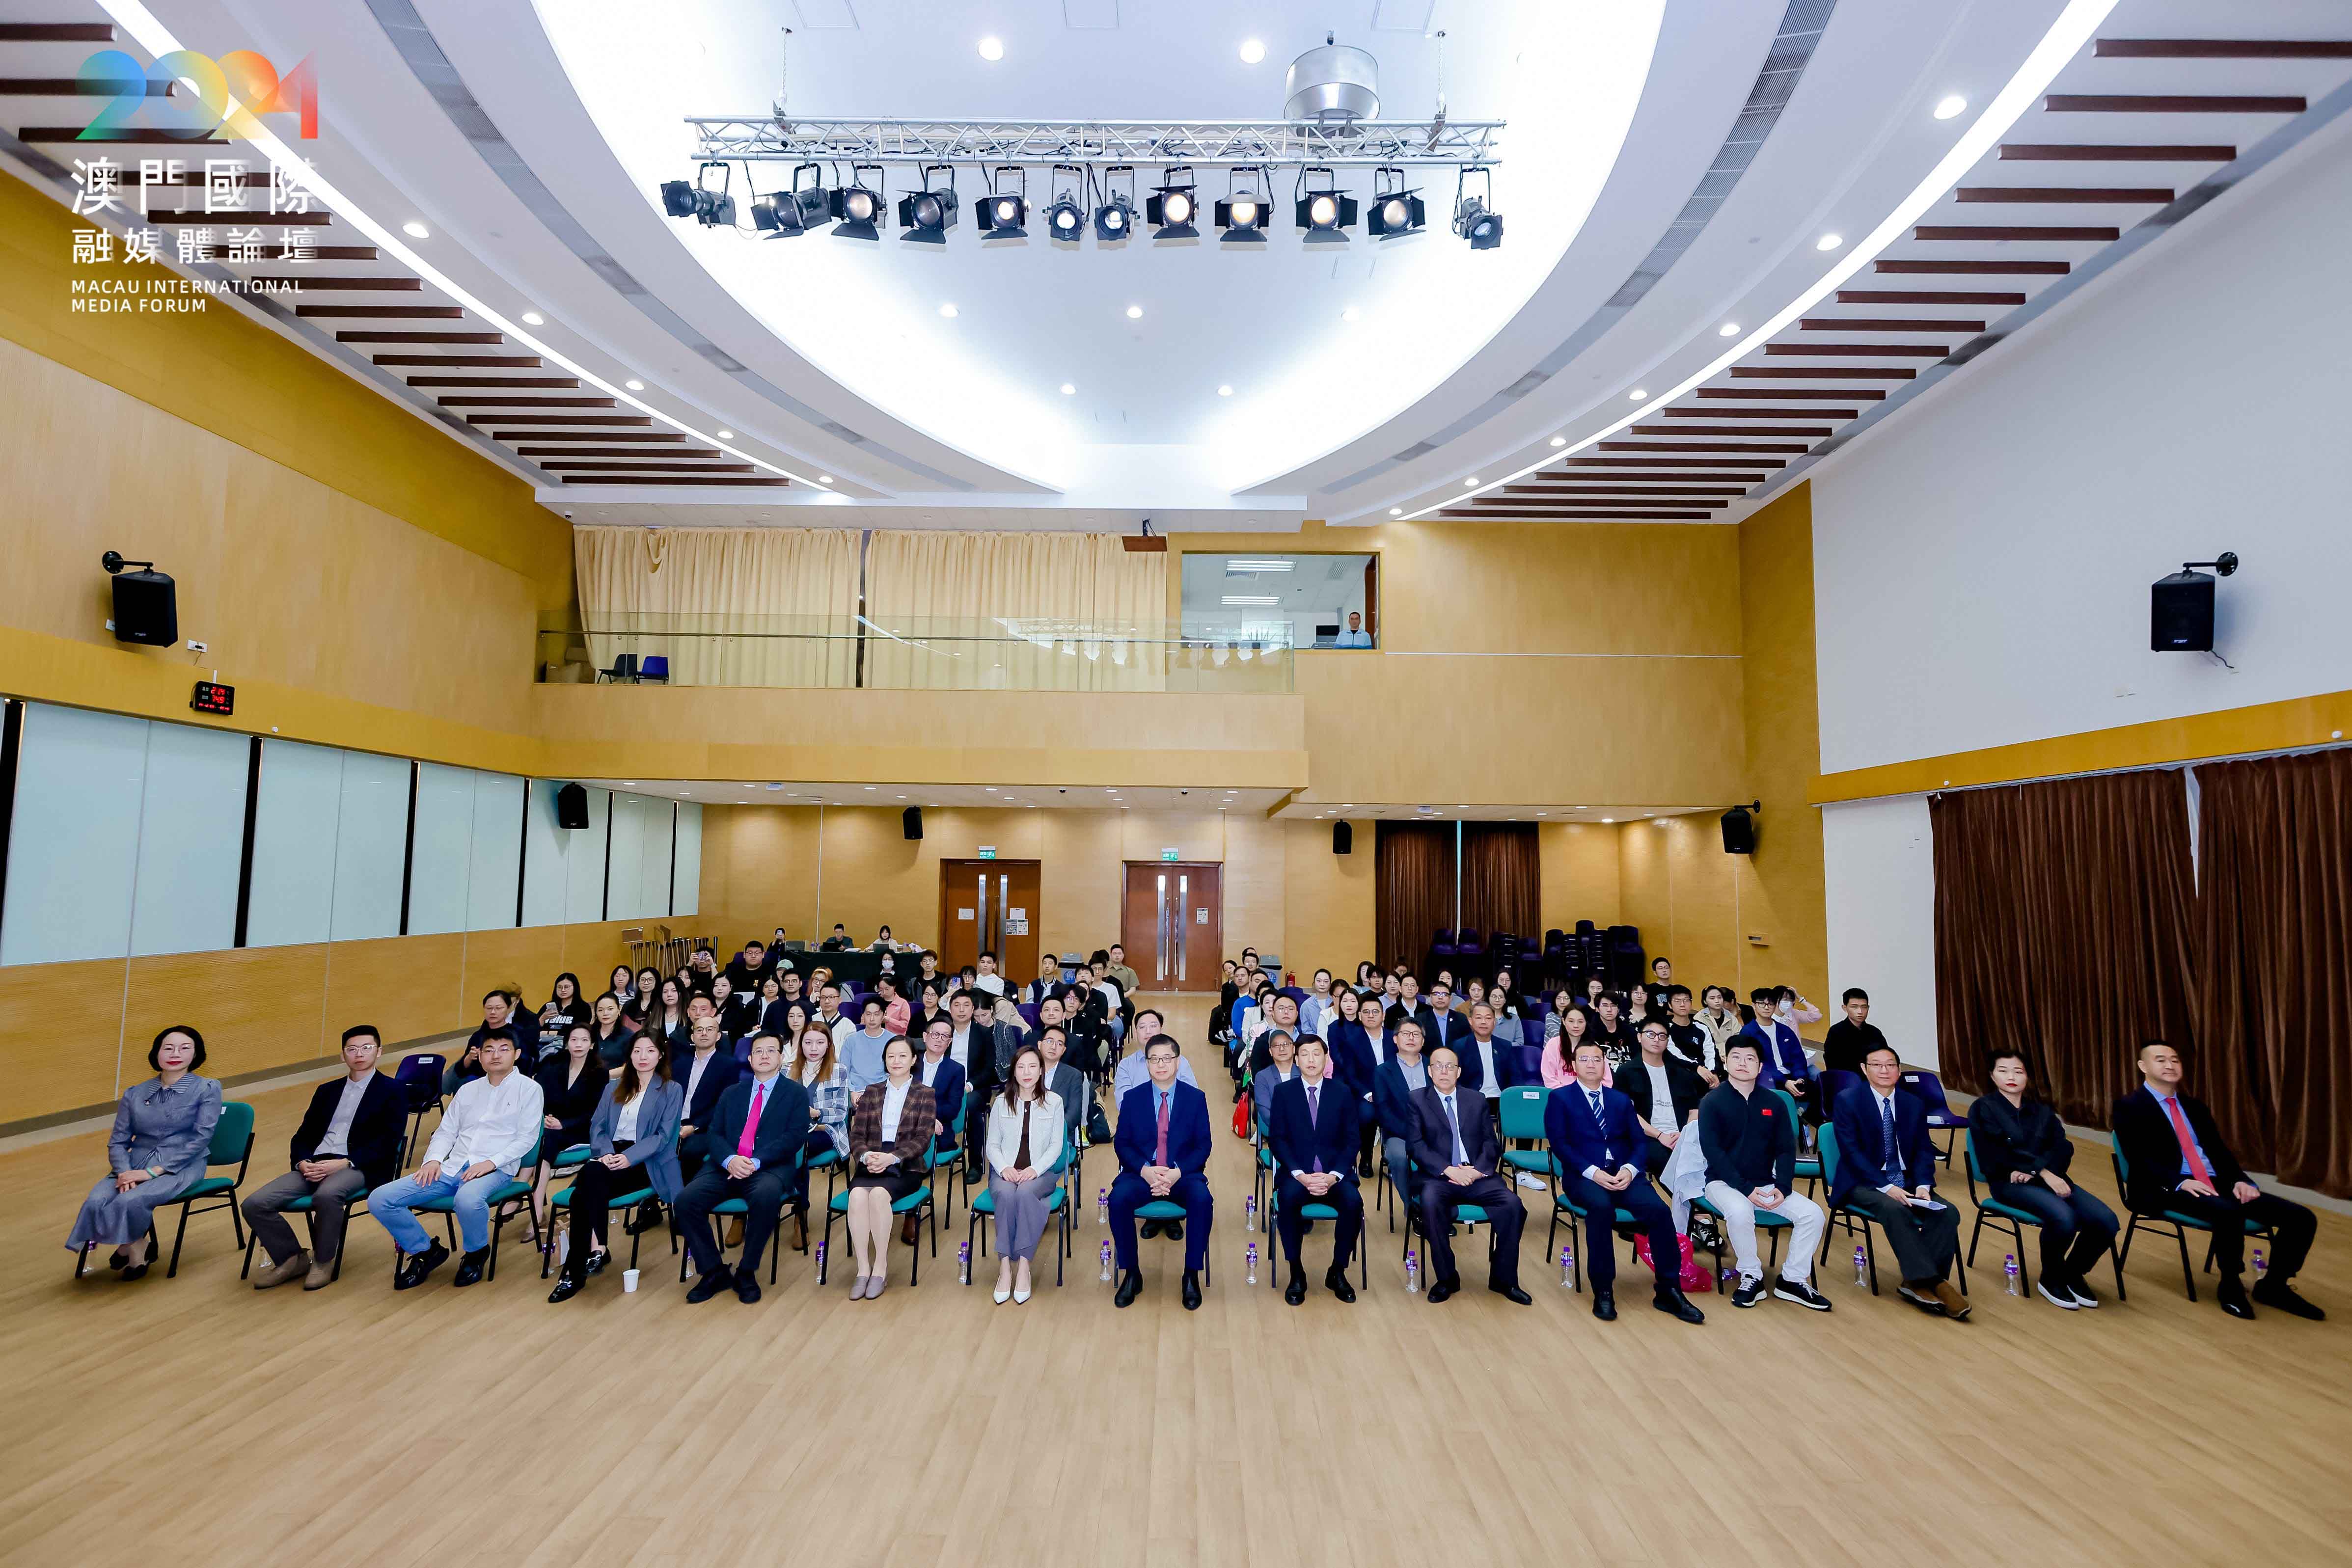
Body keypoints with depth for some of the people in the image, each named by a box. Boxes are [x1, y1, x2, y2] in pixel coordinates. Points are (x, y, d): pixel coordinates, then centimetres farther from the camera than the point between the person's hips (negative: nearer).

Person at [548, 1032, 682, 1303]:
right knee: (582, 1194, -30)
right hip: (610, 1156, 4)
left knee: (592, 1175, -32)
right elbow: (597, 1125, 10)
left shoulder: (672, 1090, 5)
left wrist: (628, 1157, -19)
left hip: (646, 1163, -4)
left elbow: (663, 1135, -4)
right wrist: (605, 1152, -11)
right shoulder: (614, 1087, 21)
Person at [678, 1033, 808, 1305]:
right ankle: (714, 1272, -5)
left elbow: (794, 1138, -3)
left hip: (770, 1169, -4)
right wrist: (730, 1159, -12)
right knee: (686, 1200, -22)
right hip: (726, 1167, 4)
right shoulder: (731, 1093, 21)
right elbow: (715, 1134, 11)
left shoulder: (795, 1094, 9)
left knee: (766, 1197, -36)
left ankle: (747, 1273, -15)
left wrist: (756, 1162, -16)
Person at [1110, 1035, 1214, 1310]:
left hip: (1183, 1175, 0)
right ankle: (1131, 1274, -11)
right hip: (1141, 1174, 1)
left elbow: (1203, 1146, 2)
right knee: (1119, 1198, -30)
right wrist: (1145, 1171, -16)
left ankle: (1192, 1276, -14)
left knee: (1202, 1200, -32)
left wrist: (1178, 1172, -16)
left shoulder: (1196, 1098, 5)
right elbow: (1122, 1143, 3)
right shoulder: (1132, 1098, 6)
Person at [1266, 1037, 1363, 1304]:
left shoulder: (1343, 1093, 6)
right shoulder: (1283, 1092, 4)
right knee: (1288, 1198, -33)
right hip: (1297, 1173, -1)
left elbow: (1351, 1141, 3)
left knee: (1353, 1202, -29)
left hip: (1335, 1174, 1)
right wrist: (1300, 1175, -16)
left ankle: (1337, 1272, -5)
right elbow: (1278, 1140, -1)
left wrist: (1333, 1176, -13)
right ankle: (1296, 1275, -14)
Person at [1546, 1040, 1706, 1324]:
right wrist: (1593, 1172, -17)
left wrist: (1630, 1170, -10)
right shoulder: (1559, 1098, 7)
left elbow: (1639, 1141, 11)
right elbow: (1559, 1143, -4)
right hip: (1583, 1176, -3)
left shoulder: (1622, 1100, 20)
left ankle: (1668, 1291, -11)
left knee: (1659, 1209, -25)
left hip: (1624, 1174, 4)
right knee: (1601, 1206, -36)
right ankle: (1603, 1291, -22)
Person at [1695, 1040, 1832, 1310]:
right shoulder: (1712, 1102, -7)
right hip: (1724, 1182, -5)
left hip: (1766, 1184, 5)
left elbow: (1786, 1149, 4)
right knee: (1740, 1212, -35)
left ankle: (1793, 1280, 2)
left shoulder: (1773, 1103, 7)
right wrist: (1745, 1189, -22)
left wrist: (1783, 1187, -13)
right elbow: (1712, 1151, -13)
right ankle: (1751, 1278, -12)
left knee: (1813, 1213, -15)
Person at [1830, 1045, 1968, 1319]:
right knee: (1896, 1211, -34)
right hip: (1864, 1183, -5)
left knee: (1948, 1213, -21)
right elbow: (1852, 1152, -12)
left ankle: (1916, 1283, -18)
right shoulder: (1847, 1101, -5)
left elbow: (1924, 1151, 6)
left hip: (1907, 1181, 5)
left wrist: (1923, 1186, -13)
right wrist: (1886, 1187, -22)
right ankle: (1932, 1283, -25)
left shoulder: (1914, 1104, 11)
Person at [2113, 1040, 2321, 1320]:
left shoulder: (2194, 1106, 20)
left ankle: (2274, 1285, 12)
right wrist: (2180, 1182, -26)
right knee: (2230, 1213, -36)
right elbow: (2138, 1159, -13)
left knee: (2301, 1217, -7)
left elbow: (2220, 1150, 14)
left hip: (2217, 1184, 8)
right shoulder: (2130, 1107, -3)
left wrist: (2241, 1181, -5)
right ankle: (2231, 1287, -11)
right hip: (2168, 1190, -8)